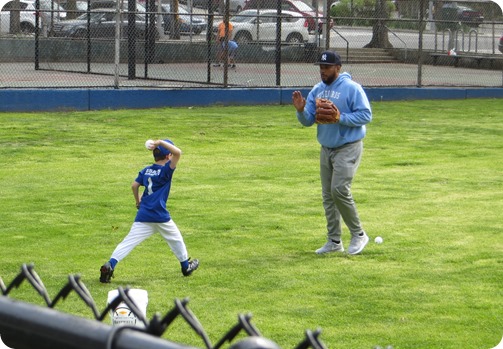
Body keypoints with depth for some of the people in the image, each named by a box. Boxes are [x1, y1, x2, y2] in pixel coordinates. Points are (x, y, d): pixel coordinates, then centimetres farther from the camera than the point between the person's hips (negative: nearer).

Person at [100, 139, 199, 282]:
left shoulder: (146, 170, 8)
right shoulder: (166, 170, -9)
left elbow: (134, 185, 8)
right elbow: (178, 152, -21)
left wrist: (138, 201, 24)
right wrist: (161, 142, -19)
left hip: (143, 215, 4)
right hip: (161, 216, -4)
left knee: (128, 242, -5)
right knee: (176, 239, 20)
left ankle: (110, 265, -22)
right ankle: (186, 266, 35)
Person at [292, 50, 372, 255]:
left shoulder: (351, 88, -11)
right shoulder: (317, 90, 9)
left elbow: (366, 115, -15)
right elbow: (308, 121, 8)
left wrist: (340, 118, -24)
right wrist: (301, 110, -13)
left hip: (348, 148, -7)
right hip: (326, 149, 7)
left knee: (340, 190, -18)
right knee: (327, 195, 8)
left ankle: (358, 234, -4)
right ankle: (334, 241, 15)